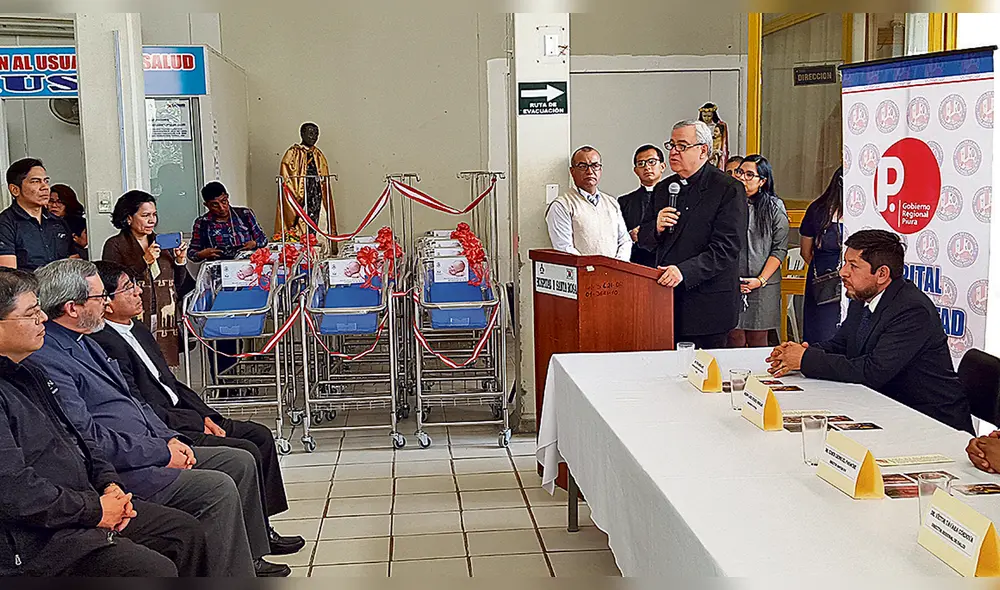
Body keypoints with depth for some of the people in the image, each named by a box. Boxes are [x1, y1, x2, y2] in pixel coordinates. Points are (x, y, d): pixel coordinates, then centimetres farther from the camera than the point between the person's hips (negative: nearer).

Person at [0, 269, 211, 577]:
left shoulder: (28, 374, 14)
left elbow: (75, 437, 21)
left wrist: (109, 483, 5)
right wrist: (94, 510, -16)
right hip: (38, 538, -10)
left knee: (186, 530, 10)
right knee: (155, 569, -23)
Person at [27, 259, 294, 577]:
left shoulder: (84, 344, 15)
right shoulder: (46, 360, -18)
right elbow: (89, 439, -23)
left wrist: (171, 439, 5)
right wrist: (162, 453, -17)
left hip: (152, 450, 11)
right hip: (114, 472, -11)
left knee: (240, 462, 8)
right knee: (218, 488, -22)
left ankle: (251, 560, 19)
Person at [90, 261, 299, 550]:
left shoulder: (139, 330, 14)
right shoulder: (104, 344, -17)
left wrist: (207, 416, 4)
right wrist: (198, 423, -14)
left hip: (183, 415, 10)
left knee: (260, 435, 5)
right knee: (246, 453, -18)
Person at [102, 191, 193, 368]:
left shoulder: (162, 243, 16)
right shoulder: (115, 245, 1)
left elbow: (177, 284, 18)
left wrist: (180, 260, 0)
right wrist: (144, 261, -14)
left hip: (165, 324, 4)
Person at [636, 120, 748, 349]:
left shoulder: (729, 189, -7)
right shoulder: (663, 188, 15)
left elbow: (727, 247, -15)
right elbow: (643, 241, 17)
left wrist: (685, 271, -26)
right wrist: (656, 228, -6)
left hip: (707, 304, -5)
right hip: (666, 298, 5)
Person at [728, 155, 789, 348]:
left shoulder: (775, 207, 3)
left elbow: (780, 249, 0)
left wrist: (761, 280, -9)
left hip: (763, 286, -1)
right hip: (730, 284, 1)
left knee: (757, 340, 3)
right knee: (735, 338, 1)